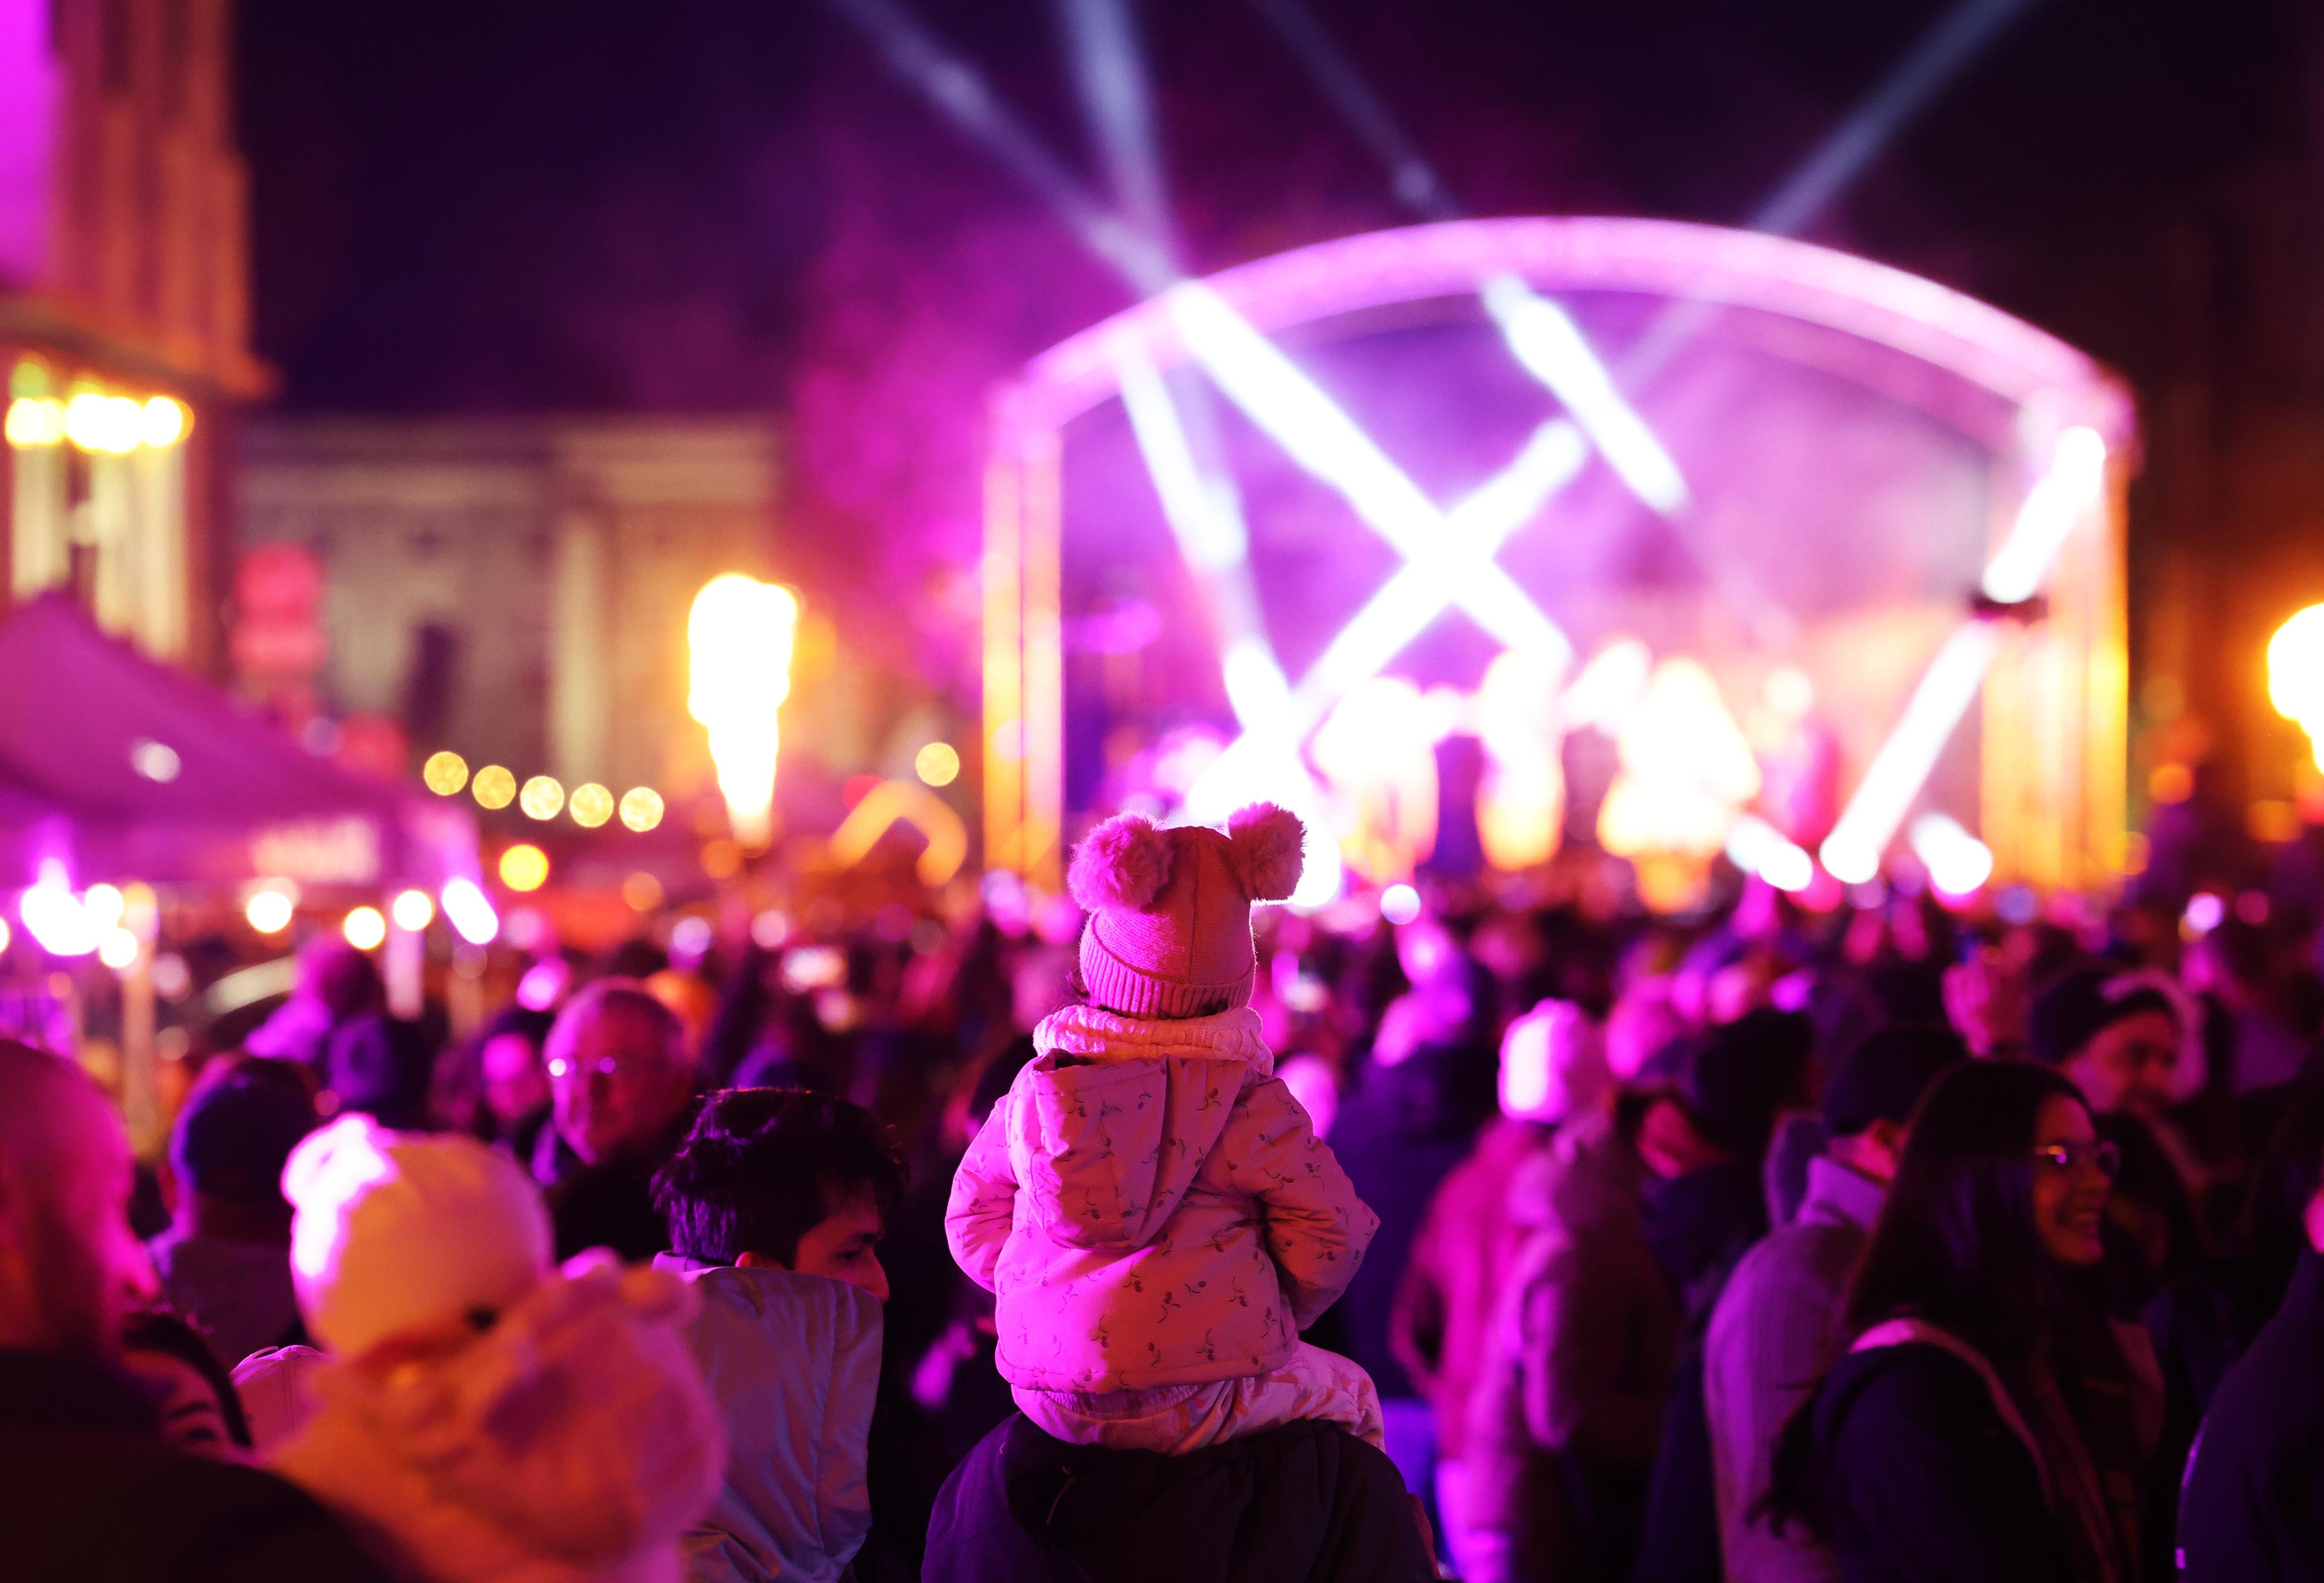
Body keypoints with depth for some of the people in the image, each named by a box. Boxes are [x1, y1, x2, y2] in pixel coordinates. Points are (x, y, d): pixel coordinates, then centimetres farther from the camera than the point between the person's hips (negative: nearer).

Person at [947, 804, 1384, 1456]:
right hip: (1197, 1401, -5)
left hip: (1053, 1397, 5)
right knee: (1347, 1395, 25)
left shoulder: (1036, 1091, 5)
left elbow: (973, 1211, 15)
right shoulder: (1245, 1098, -7)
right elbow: (1329, 1230, -6)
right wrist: (1264, 1325, 10)